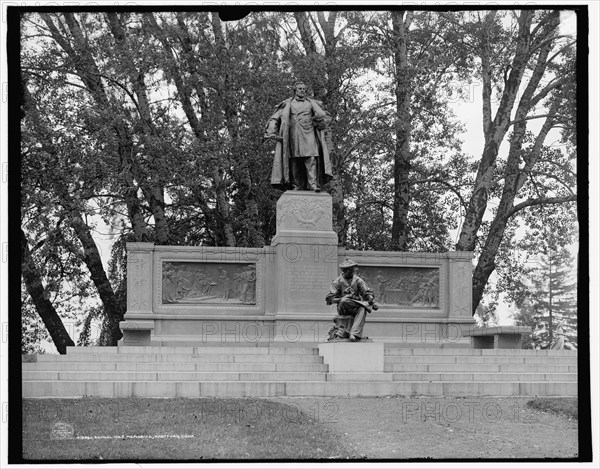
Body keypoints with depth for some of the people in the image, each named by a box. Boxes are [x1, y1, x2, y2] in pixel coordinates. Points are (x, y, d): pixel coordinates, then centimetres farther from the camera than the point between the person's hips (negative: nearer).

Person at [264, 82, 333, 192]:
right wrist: (271, 133, -3)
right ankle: (297, 186, -5)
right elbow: (274, 119, 12)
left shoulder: (311, 103, 17)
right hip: (292, 136, 1)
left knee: (311, 159, -16)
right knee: (294, 161, -6)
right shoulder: (287, 104, 16)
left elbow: (326, 117, 18)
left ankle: (313, 184, -24)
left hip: (308, 135, -1)